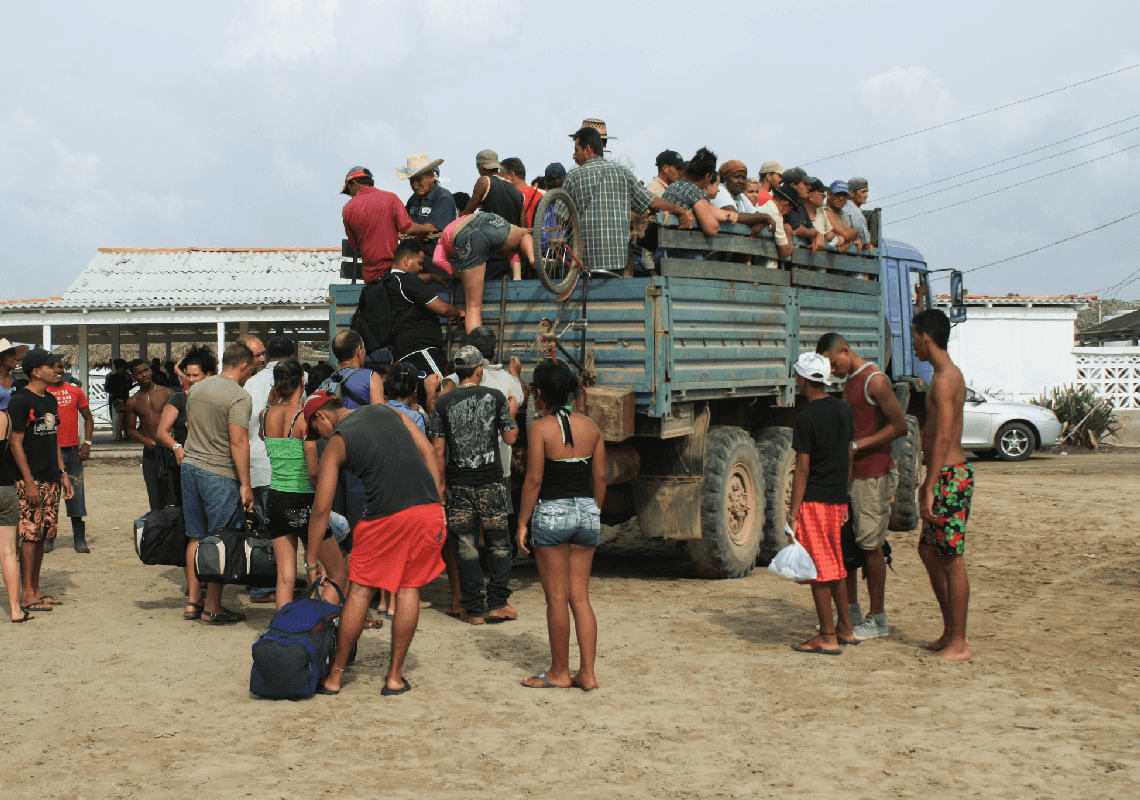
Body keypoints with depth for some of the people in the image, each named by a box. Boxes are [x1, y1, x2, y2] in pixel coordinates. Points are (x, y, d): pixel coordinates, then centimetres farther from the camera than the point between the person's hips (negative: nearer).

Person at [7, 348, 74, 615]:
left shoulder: (50, 400, 15)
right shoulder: (20, 400, -11)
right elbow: (15, 443, -13)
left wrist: (62, 473, 17)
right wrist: (29, 482, -17)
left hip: (51, 480, 8)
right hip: (31, 480, -8)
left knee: (42, 535, 10)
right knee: (29, 535, -6)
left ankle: (36, 590, 16)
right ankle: (27, 595, -2)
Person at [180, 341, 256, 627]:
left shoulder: (196, 389, 11)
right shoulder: (240, 397, -13)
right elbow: (238, 443, -18)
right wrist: (246, 485, -15)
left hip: (190, 466, 8)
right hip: (221, 474, -8)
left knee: (196, 537, 14)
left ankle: (193, 601, 18)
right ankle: (212, 609, 4)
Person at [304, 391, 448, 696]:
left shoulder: (336, 443, 9)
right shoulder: (387, 412, 20)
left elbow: (321, 509, 7)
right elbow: (430, 455, 13)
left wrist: (312, 563, 14)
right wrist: (438, 501, 13)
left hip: (386, 516, -4)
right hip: (428, 510, 4)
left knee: (360, 591, 10)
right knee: (409, 588, 13)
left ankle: (335, 677, 17)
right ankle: (395, 677, 16)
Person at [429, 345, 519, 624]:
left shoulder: (443, 402, 0)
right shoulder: (495, 397, -2)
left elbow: (438, 448, -1)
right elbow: (510, 438, 3)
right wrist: (512, 414, 21)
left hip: (459, 484, 1)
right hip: (491, 484, -1)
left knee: (465, 547, 5)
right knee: (499, 544, 11)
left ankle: (473, 609, 7)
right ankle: (498, 603, 7)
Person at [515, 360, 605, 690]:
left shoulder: (540, 428, -9)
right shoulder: (590, 427, 6)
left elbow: (534, 480, -11)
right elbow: (600, 477, 9)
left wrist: (522, 522, -4)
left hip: (552, 514, -5)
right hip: (587, 513, 5)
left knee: (557, 598, 4)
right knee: (580, 597, 10)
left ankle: (559, 672, 12)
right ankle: (587, 673, 8)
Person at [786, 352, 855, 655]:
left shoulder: (805, 419, -15)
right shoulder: (843, 410, 8)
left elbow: (802, 470, -16)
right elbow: (848, 457, 14)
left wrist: (793, 512, -12)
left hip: (813, 501, -8)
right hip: (837, 499, 8)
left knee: (818, 570, -2)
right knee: (835, 566, 18)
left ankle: (828, 638, 2)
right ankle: (845, 629, 25)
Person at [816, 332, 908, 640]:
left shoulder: (875, 381, -13)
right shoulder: (849, 381, 15)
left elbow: (899, 426, -18)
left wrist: (857, 445, -20)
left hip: (873, 475, -9)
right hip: (849, 473, 9)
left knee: (870, 545, -3)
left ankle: (877, 620, 6)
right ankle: (851, 610, 21)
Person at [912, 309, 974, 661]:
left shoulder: (944, 380, -16)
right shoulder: (951, 375, 16)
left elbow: (943, 439, -22)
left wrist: (929, 489, -23)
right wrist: (929, 484, 25)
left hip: (950, 476, -10)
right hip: (949, 473, 10)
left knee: (952, 560, -4)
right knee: (928, 550, 17)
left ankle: (959, 645, 2)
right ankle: (951, 631, 24)